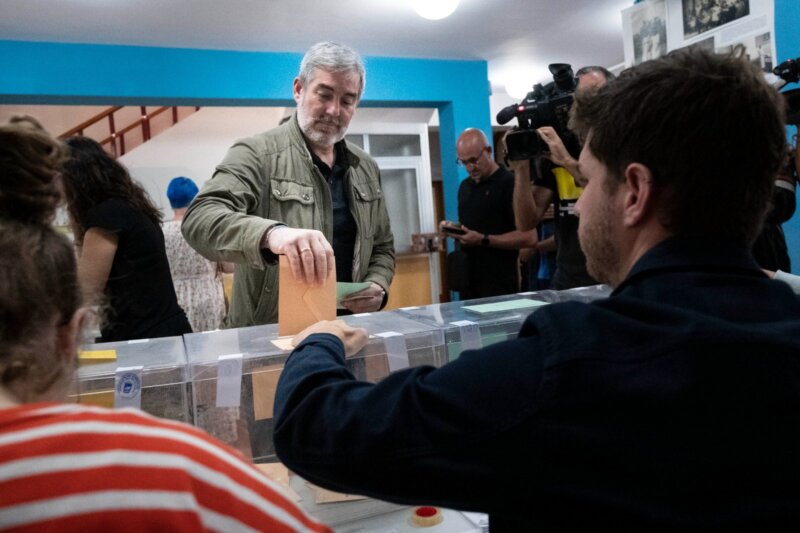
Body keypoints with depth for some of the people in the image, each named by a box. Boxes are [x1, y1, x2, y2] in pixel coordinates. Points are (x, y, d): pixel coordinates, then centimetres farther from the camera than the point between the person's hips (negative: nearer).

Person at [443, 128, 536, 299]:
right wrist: (454, 230, 4)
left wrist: (484, 240, -21)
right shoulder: (464, 186, 14)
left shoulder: (510, 184, -10)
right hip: (468, 279, 7)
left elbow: (529, 237, -16)